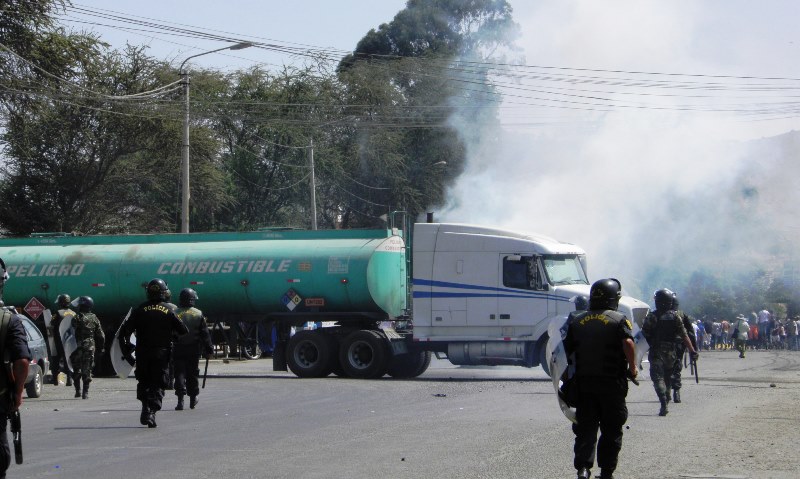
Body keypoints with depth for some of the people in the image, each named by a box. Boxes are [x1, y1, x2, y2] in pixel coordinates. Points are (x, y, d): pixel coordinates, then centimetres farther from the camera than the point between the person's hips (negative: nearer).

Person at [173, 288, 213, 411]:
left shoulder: (175, 315, -5)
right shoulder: (199, 314, -1)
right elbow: (205, 334, -1)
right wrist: (208, 350, 3)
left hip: (178, 350, -2)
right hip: (194, 350, 2)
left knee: (179, 374, -1)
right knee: (192, 374, 13)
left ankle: (180, 400, -14)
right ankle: (193, 400, 23)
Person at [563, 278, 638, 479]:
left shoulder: (577, 320, 8)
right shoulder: (619, 319, -4)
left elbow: (567, 350, 8)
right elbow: (628, 343, -21)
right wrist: (632, 367, -8)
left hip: (583, 382, 3)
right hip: (612, 382, -3)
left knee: (585, 427, 6)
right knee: (611, 429, 9)